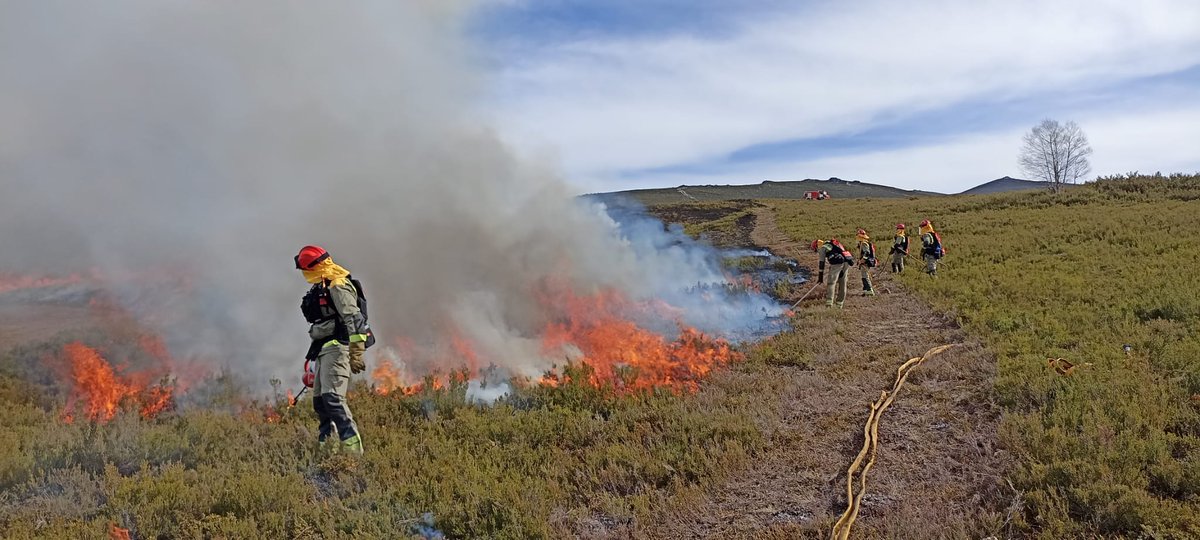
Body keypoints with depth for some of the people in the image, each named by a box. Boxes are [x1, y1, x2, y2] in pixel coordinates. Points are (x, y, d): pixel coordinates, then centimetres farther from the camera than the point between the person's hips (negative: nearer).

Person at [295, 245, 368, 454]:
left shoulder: (338, 286, -11)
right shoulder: (321, 287, 20)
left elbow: (354, 319, -20)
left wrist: (356, 353, -25)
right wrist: (315, 352, 26)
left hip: (337, 348, -11)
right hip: (324, 350, 11)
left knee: (332, 398, -19)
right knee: (319, 401, 11)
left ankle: (353, 447, -21)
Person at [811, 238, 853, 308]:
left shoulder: (822, 248, 6)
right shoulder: (831, 244, 30)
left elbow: (821, 262, 2)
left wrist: (820, 277, 3)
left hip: (838, 262, -7)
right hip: (847, 262, 8)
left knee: (831, 282, -7)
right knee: (842, 283, 13)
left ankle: (829, 303, -18)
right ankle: (840, 304, 17)